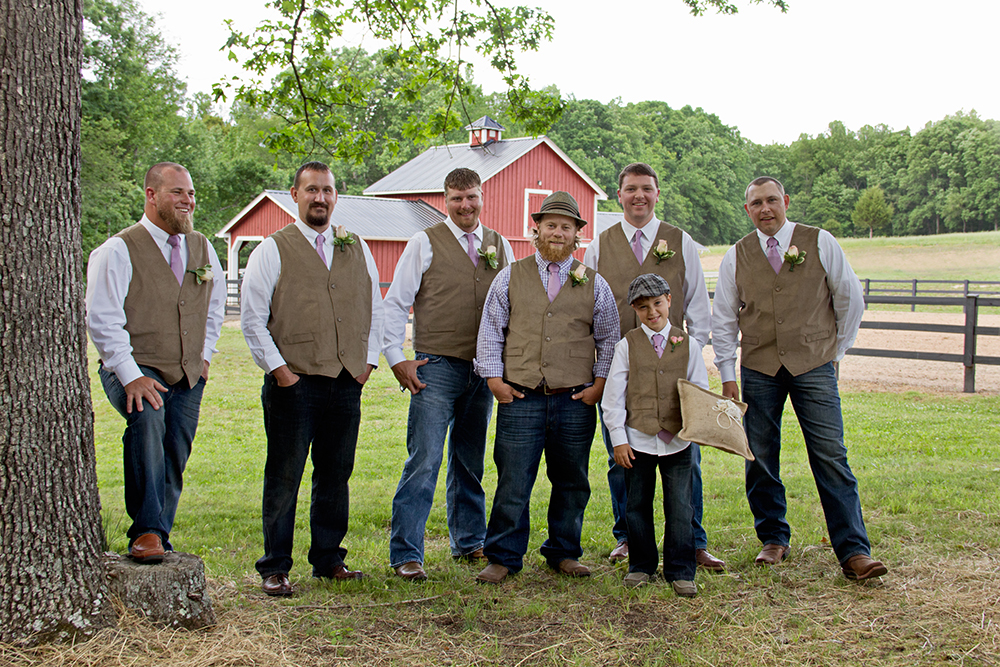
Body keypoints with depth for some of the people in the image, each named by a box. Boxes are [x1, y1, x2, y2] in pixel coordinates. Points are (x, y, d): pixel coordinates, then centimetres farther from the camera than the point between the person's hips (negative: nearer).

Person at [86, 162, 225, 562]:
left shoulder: (202, 249, 12)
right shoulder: (119, 251, -6)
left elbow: (215, 305, 26)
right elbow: (102, 320, -12)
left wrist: (203, 356, 14)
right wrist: (131, 376, -20)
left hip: (188, 377, 6)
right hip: (134, 371, -6)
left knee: (175, 459, 4)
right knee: (148, 417, -33)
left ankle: (158, 540, 22)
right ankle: (146, 531, -30)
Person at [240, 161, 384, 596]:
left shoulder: (356, 248, 14)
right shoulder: (273, 250, 0)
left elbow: (375, 307, 17)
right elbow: (253, 317, -3)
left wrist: (368, 361, 8)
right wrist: (277, 368, -9)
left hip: (347, 382, 4)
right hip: (294, 382, -4)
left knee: (336, 474, 10)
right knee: (284, 476, 0)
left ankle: (328, 559, 22)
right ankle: (275, 568, 9)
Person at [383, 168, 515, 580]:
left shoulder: (500, 246, 12)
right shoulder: (425, 243, 0)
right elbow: (395, 303, 0)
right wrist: (397, 359, -8)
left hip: (483, 370, 4)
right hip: (436, 368, -4)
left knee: (470, 461, 14)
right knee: (424, 461, -9)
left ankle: (469, 542, 27)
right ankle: (405, 554, -3)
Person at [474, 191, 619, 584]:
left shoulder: (594, 284, 10)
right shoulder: (511, 277, 8)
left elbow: (609, 339, 13)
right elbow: (490, 331, 8)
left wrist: (599, 383, 3)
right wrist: (494, 378, -1)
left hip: (575, 400, 1)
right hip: (520, 398, -1)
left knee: (571, 482, 9)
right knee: (512, 482, -2)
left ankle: (564, 553, 24)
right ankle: (503, 558, 10)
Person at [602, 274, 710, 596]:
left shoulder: (687, 343, 5)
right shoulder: (627, 345, 1)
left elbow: (701, 389, 9)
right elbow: (613, 395, 1)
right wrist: (618, 438, -4)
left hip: (678, 440, 0)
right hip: (638, 440, 0)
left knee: (679, 508, 3)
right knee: (637, 506, 9)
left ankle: (680, 571, 15)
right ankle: (641, 566, 24)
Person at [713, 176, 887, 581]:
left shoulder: (820, 243, 3)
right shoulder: (736, 257, 7)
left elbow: (850, 299, 10)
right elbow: (723, 320, 10)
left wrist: (836, 349, 11)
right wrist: (727, 375, 5)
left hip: (813, 365, -2)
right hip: (758, 368, 2)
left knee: (831, 457, -7)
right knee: (760, 459, 3)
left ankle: (854, 552, -4)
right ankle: (773, 540, 19)